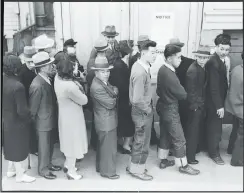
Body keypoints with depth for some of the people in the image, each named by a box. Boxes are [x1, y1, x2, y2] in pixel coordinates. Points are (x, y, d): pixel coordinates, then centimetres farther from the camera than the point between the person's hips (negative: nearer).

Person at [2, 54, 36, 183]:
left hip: (6, 119, 7)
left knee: (11, 146, 26)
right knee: (18, 148, 12)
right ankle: (19, 175, 32)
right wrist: (30, 117, -9)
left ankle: (11, 169, 45)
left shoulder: (4, 80, -9)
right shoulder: (18, 86, -32)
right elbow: (22, 111, -27)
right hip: (16, 122, -7)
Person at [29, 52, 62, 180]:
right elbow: (33, 108, -19)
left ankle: (48, 164, 41)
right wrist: (33, 122, -8)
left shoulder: (46, 79, -1)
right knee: (44, 146, 11)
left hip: (49, 119, 8)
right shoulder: (37, 85, -28)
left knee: (49, 144, 22)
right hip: (43, 121, -8)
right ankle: (43, 169, 30)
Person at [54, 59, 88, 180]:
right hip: (72, 117, -8)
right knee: (73, 142, 10)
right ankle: (71, 172, 28)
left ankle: (67, 164, 46)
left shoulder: (57, 78, -11)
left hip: (65, 115, 9)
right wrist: (80, 89, -6)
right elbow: (84, 100, -21)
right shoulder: (70, 86, -34)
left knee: (69, 141, 27)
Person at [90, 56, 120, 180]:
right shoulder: (96, 87, -26)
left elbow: (115, 92, 6)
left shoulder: (105, 82, 5)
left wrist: (114, 92, -14)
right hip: (106, 122, -10)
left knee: (102, 145, 23)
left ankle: (100, 167, 41)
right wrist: (114, 98, -5)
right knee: (109, 148, 6)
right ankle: (107, 171, 23)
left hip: (106, 121, 10)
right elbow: (110, 104, -23)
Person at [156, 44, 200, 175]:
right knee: (179, 140, 5)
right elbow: (183, 95, -17)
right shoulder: (170, 75, -28)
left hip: (163, 106, 9)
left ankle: (163, 161, 35)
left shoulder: (162, 69, 0)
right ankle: (183, 165, 19)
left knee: (165, 135, 21)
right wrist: (182, 89, 2)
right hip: (171, 110, -9)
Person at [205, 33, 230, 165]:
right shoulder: (213, 63, -23)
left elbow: (221, 83, 7)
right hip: (214, 101, -9)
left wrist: (221, 103, 6)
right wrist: (219, 105, -22)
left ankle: (212, 147, 39)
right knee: (215, 127, 4)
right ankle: (214, 153, 19)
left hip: (218, 100, 9)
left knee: (214, 126, 22)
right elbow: (214, 87, -25)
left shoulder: (220, 61, 7)